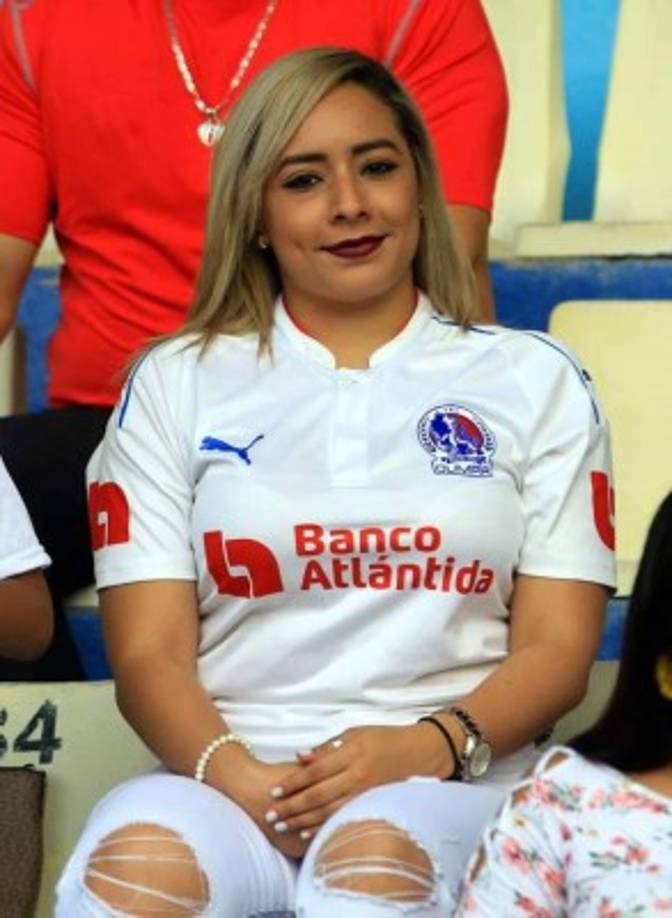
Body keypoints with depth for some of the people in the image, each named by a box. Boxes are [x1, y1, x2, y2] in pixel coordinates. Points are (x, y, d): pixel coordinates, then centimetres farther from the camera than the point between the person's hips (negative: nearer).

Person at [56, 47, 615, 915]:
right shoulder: (175, 384, 15)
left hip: (447, 786, 0)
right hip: (231, 780, 1)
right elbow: (148, 653, 6)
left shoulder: (535, 382, 15)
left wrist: (431, 746, -14)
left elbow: (558, 646, 7)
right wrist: (234, 776, -16)